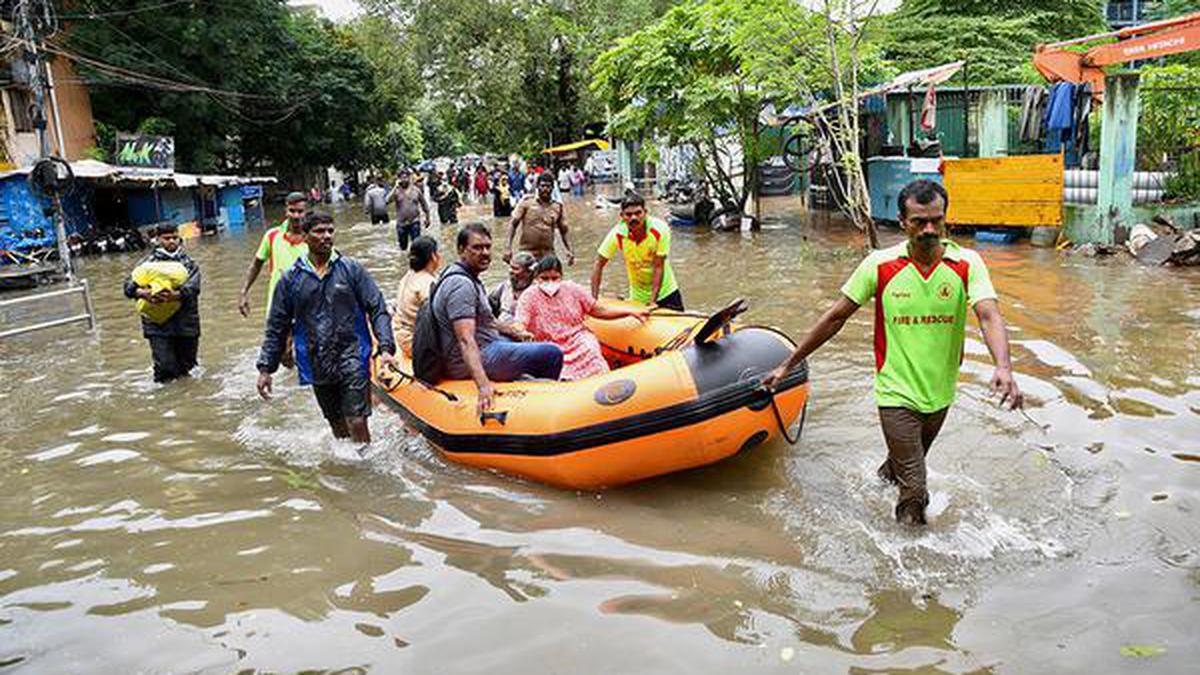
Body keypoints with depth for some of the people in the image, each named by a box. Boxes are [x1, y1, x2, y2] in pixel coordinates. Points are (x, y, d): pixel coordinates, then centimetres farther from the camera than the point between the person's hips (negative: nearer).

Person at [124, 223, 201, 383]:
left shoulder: (188, 263, 7)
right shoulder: (148, 262, 5)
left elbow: (193, 287, -10)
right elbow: (129, 285, -3)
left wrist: (176, 295, -30)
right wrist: (141, 293, -26)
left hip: (185, 323, 2)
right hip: (158, 324, -1)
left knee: (186, 363, 11)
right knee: (165, 367, -9)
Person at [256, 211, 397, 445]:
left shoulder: (352, 269, 1)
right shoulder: (290, 279, 5)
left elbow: (378, 310, -1)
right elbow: (276, 327, 10)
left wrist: (385, 348, -14)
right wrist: (265, 368, 5)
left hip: (352, 358, -2)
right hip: (317, 366, 2)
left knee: (356, 423, -9)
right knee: (338, 427, 13)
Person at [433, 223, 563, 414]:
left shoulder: (468, 277, 11)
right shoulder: (461, 285, -22)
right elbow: (466, 340, -33)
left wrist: (513, 332, 19)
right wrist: (483, 385, -43)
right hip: (473, 362, -12)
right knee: (552, 355, -16)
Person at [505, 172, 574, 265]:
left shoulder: (557, 207, 7)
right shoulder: (527, 202, -1)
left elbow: (563, 231, 17)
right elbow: (513, 224, -2)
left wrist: (569, 251, 8)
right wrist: (509, 248, -10)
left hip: (548, 256, 2)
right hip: (527, 254, -2)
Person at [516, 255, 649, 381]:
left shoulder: (573, 289, 5)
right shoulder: (529, 297, -3)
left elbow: (599, 311, 12)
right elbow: (519, 327, -12)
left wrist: (631, 312, 7)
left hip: (580, 342, 2)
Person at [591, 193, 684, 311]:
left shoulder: (660, 229, -24)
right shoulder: (618, 234, -21)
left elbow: (658, 267, -22)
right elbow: (598, 264, -13)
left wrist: (652, 301, -24)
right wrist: (594, 299, -17)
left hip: (665, 292, -1)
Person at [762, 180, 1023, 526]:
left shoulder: (967, 264, -10)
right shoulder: (880, 265, -12)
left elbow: (989, 316, -23)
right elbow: (835, 317, -6)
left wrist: (1003, 367, -42)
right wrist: (788, 364, -4)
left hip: (940, 394, 3)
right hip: (897, 394, -3)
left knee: (911, 460, 29)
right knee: (915, 492, -3)